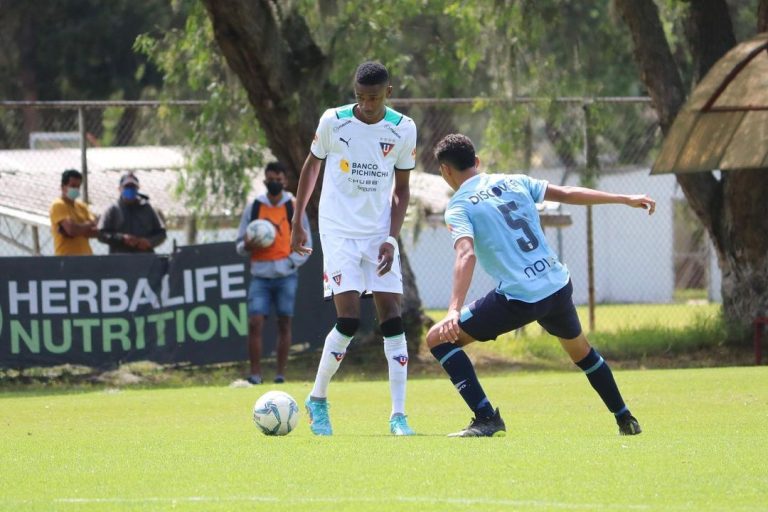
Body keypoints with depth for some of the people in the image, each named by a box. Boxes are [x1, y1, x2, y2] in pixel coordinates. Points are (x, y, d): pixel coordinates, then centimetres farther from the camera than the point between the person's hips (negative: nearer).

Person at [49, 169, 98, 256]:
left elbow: (96, 231, 7)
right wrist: (87, 225, 1)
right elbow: (71, 229, -18)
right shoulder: (58, 206, -5)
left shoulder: (81, 206, 17)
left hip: (85, 256, 7)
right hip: (66, 257, -7)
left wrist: (79, 229, -10)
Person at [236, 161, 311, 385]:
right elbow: (240, 243, 11)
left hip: (286, 275, 0)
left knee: (284, 324, 3)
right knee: (255, 323, -10)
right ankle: (255, 374, -8)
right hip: (260, 275, 0)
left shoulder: (295, 207, 5)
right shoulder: (253, 207, 8)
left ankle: (281, 374, 8)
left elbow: (306, 244, 7)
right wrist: (246, 246, -12)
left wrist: (291, 261, -10)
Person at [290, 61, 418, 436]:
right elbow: (311, 166, 10)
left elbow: (401, 188, 7)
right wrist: (296, 222, 13)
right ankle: (318, 399, 6)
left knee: (392, 319, -6)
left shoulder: (403, 130, -1)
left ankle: (398, 415, -3)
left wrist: (392, 239, -4)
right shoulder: (333, 121, -6)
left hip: (380, 233, 2)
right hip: (339, 232, -2)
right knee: (349, 319, -13)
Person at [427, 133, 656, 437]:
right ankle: (625, 420, 38)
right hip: (558, 286, 6)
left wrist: (454, 310, -31)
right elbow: (567, 194, 16)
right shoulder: (513, 182, 13)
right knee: (579, 348, 33)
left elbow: (466, 255, -20)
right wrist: (626, 200, 24)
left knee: (439, 338, 1)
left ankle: (486, 418, -7)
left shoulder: (459, 207, -3)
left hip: (519, 298, -6)